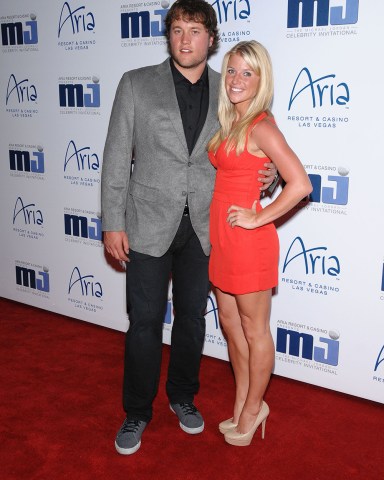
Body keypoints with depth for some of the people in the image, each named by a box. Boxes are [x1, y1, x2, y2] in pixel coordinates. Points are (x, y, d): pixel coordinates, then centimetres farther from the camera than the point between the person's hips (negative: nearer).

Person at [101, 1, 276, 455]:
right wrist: (113, 222, -8)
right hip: (149, 225, -2)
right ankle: (137, 412, 24)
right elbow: (117, 157, -3)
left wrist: (265, 173, -9)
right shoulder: (136, 83, -2)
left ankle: (182, 396, 36)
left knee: (192, 318, 15)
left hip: (202, 227, 3)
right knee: (144, 322, 5)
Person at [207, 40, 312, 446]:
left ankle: (252, 408, 28)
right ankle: (242, 404, 36)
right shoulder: (228, 123, 10)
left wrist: (258, 218, -16)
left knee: (253, 330, 8)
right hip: (220, 234, 9)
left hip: (247, 239, -9)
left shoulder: (261, 126, -15)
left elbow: (300, 184, -23)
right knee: (230, 324, 19)